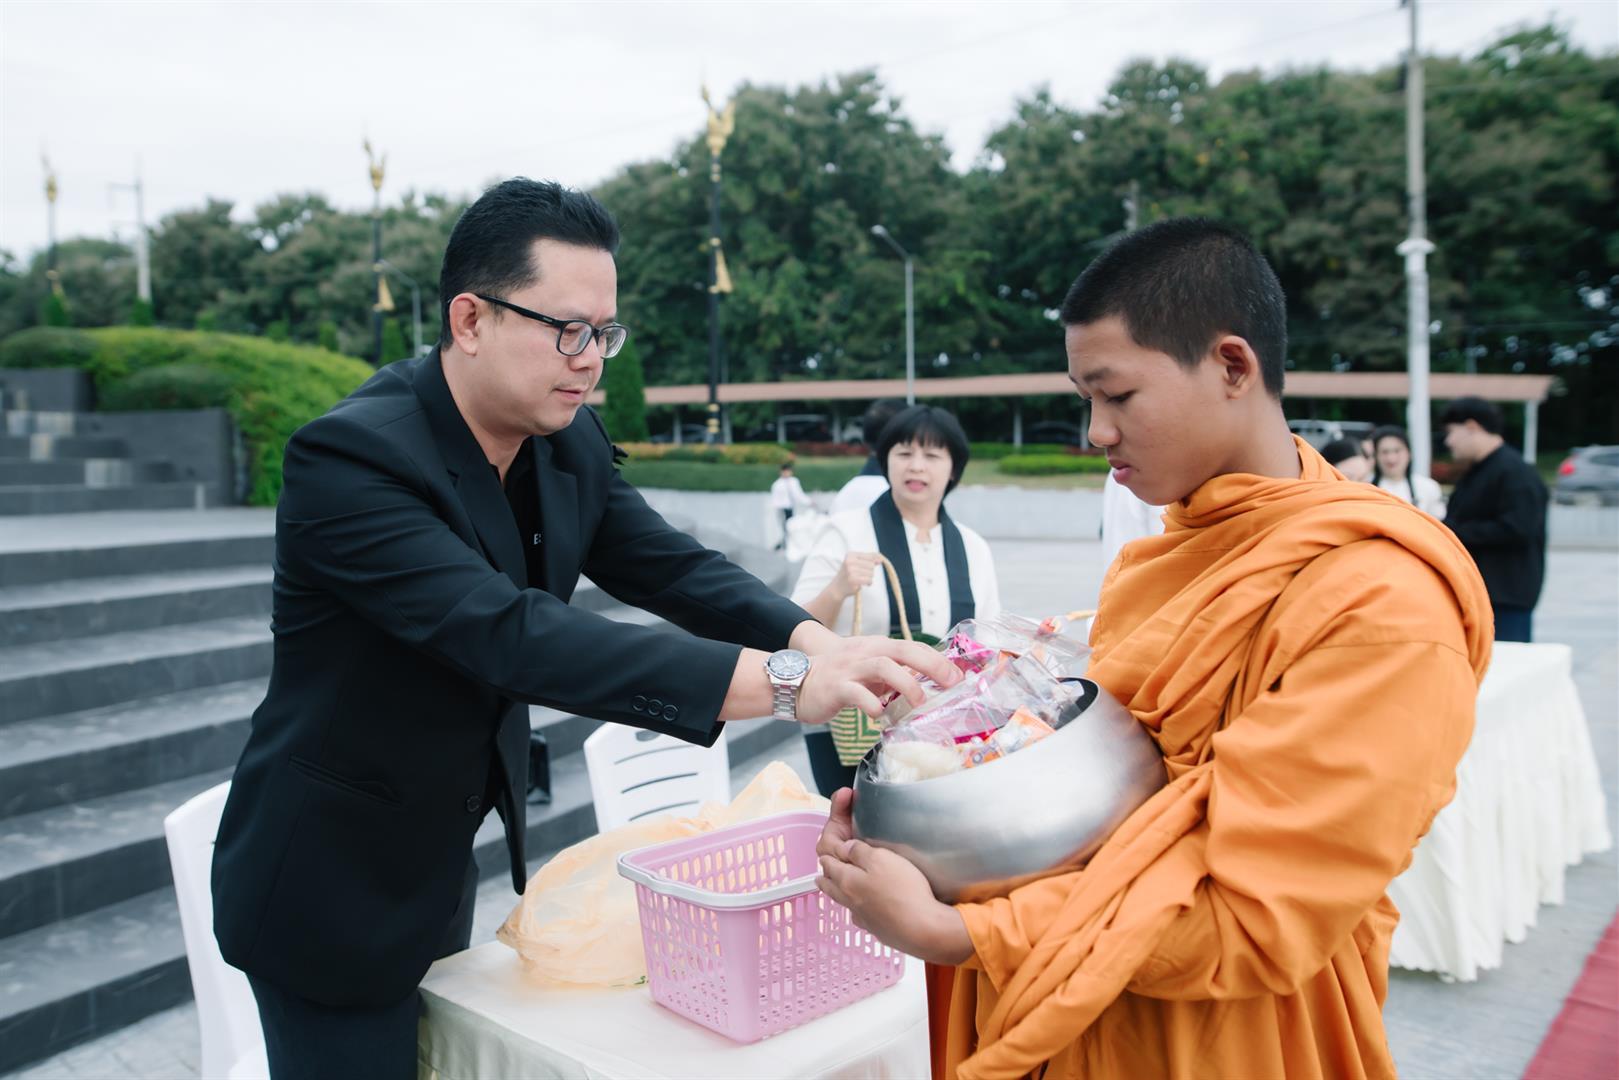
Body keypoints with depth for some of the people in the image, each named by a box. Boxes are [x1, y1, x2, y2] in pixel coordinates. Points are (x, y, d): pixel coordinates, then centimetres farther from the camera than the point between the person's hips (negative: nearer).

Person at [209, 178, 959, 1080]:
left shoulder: (570, 441, -5)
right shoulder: (352, 458, -28)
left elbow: (674, 566, -8)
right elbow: (512, 635, -38)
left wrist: (820, 644, -28)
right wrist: (781, 683, -43)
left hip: (446, 864, 7)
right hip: (333, 892, -7)